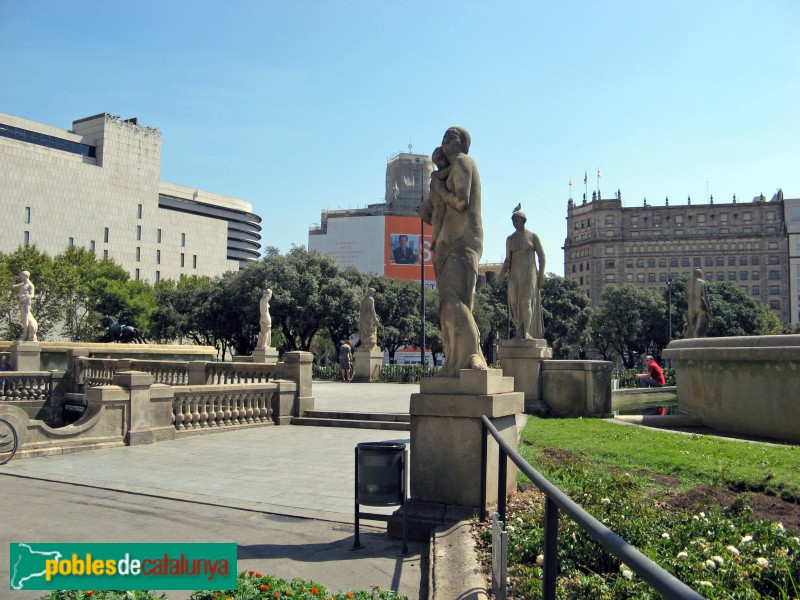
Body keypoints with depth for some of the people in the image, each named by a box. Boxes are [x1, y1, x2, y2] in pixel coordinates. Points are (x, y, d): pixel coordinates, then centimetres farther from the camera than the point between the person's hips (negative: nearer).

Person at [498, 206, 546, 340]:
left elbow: (542, 256, 1)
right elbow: (508, 260, 10)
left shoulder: (533, 236, 2)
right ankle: (520, 331, 2)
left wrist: (541, 276, -7)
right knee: (515, 302, -5)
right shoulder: (510, 239, 11)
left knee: (527, 301, -17)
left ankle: (527, 332, -23)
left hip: (529, 273, -4)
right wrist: (502, 272, -9)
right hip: (514, 274, 4)